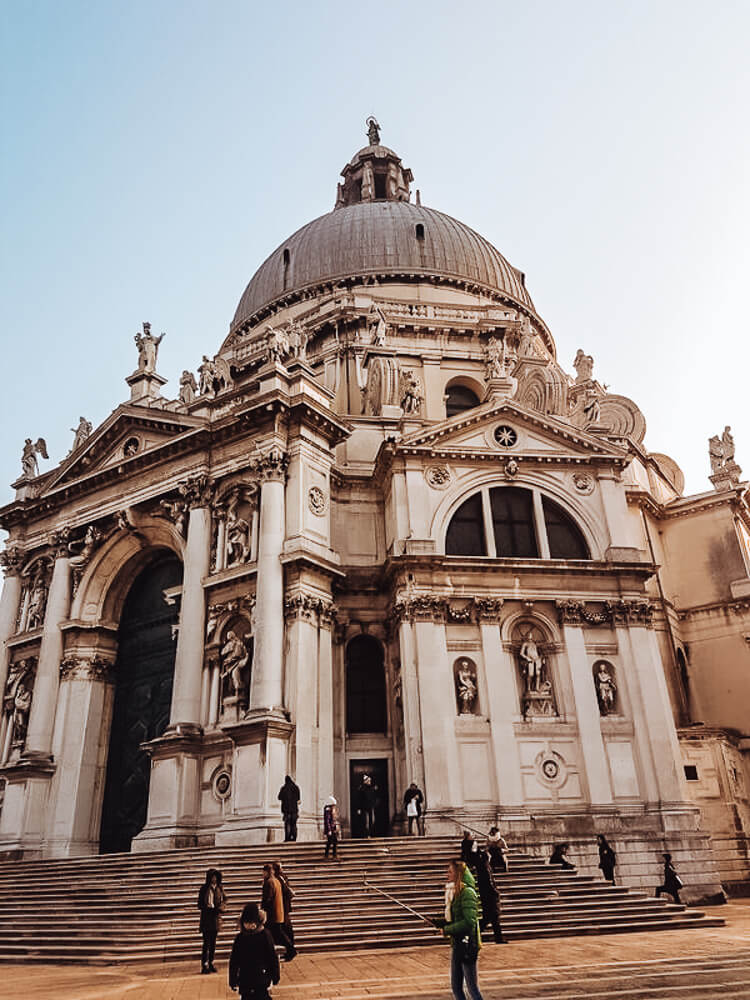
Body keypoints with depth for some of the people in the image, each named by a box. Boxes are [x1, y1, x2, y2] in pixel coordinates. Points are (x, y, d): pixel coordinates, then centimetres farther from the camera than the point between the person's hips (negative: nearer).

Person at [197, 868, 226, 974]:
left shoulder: (219, 888, 3)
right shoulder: (204, 889, -10)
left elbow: (225, 899, 12)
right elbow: (200, 905, -8)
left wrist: (221, 907, -8)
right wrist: (210, 908, -21)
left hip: (216, 918, 4)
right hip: (206, 919, -4)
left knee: (213, 942, 12)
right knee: (206, 943, -6)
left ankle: (211, 963, 22)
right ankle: (204, 965, 0)